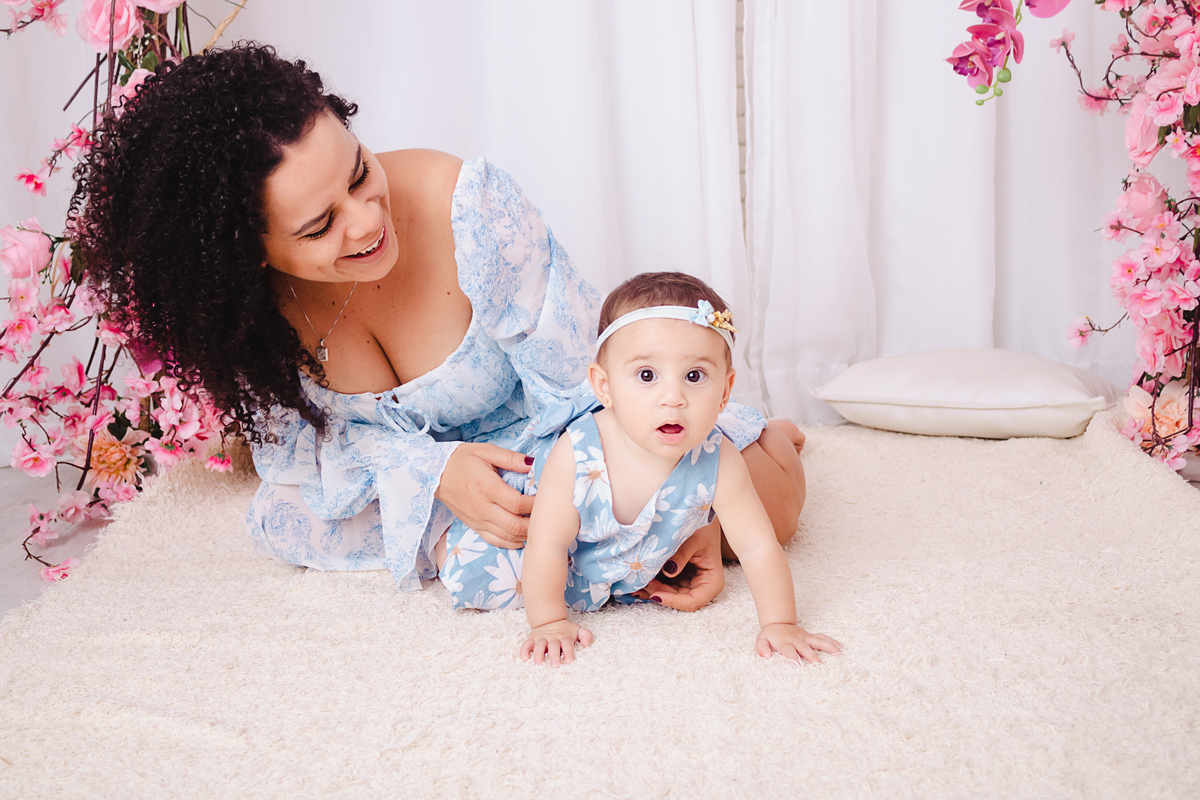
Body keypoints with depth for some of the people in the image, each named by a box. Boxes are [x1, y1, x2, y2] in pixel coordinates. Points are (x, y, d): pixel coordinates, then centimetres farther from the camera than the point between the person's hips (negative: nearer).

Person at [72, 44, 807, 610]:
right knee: (289, 522, -19)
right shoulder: (238, 303, -26)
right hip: (416, 461, 4)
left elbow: (588, 373, -28)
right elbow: (306, 440, -15)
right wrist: (435, 471, -34)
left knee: (769, 501, -17)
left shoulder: (466, 205, -36)